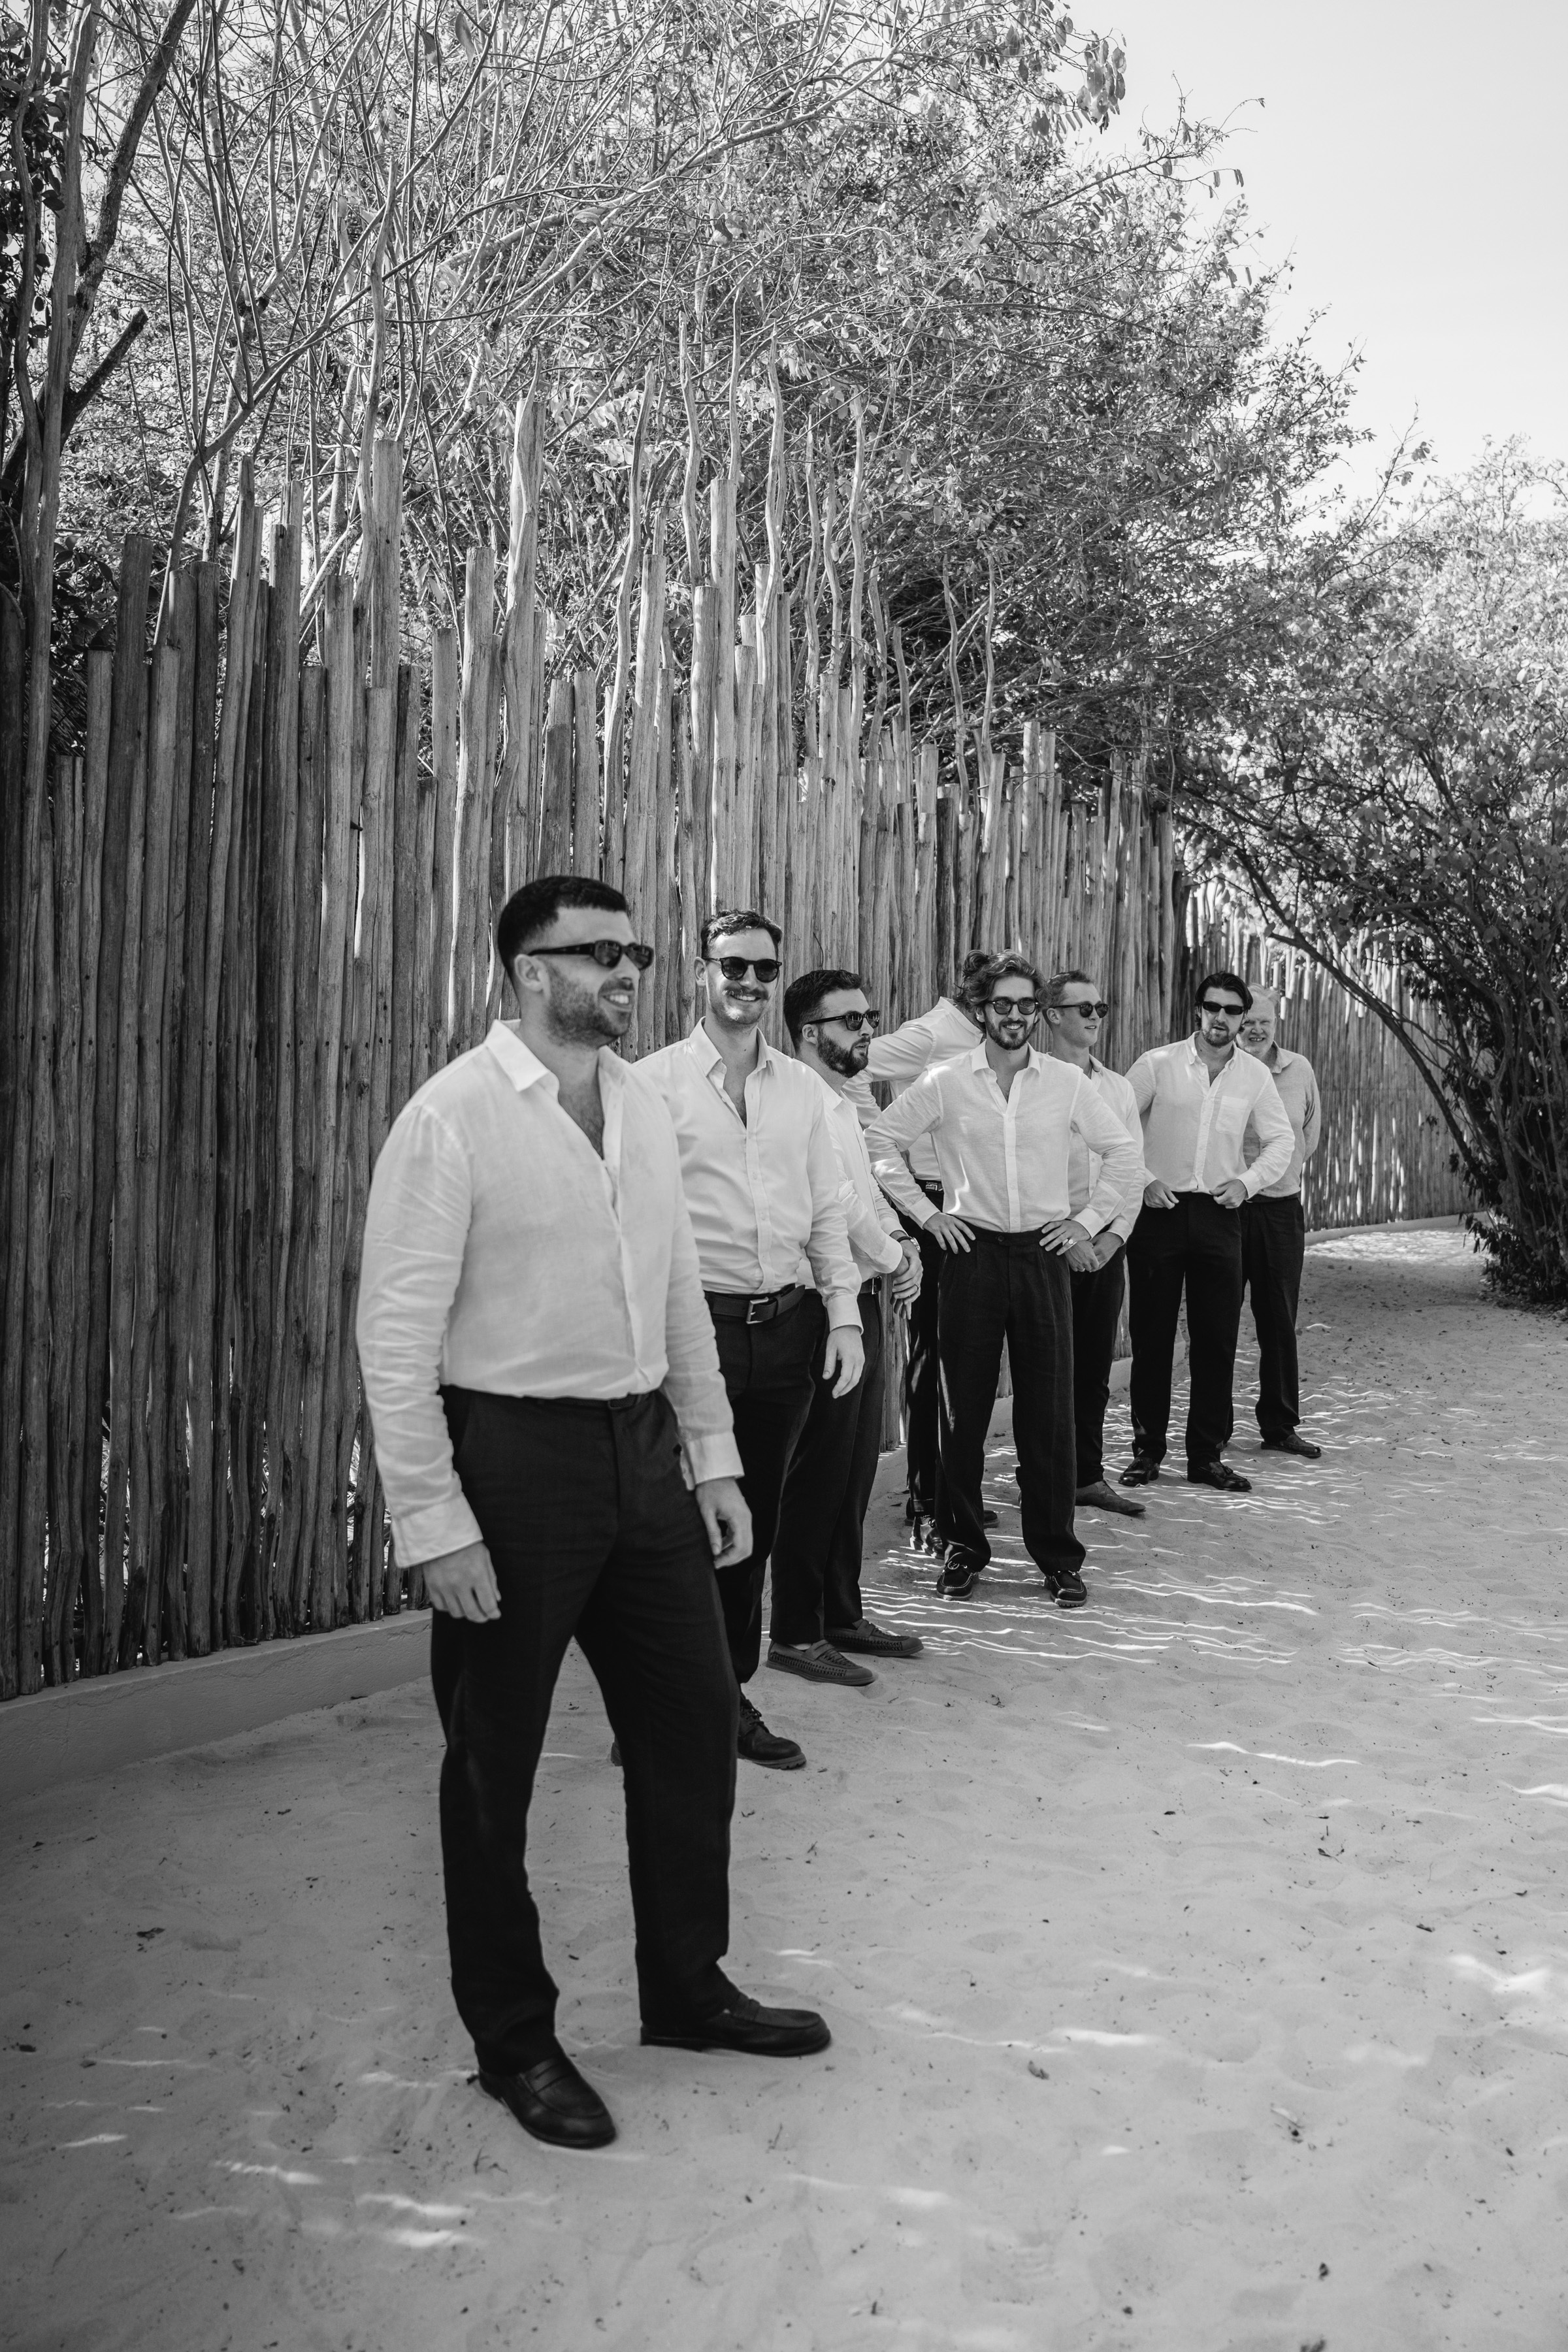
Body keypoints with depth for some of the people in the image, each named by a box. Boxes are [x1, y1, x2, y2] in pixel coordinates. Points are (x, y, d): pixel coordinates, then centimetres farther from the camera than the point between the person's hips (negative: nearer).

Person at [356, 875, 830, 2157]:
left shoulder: (645, 1106, 7)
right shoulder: (453, 1118, -13)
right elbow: (397, 1333, -15)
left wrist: (713, 1459, 10)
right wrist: (436, 1523, -17)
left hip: (642, 1447, 7)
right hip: (515, 1455, -6)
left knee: (694, 1717, 15)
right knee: (495, 1762, 9)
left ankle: (687, 1987, 37)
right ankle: (514, 2040, 29)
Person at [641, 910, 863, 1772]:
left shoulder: (802, 1088, 11)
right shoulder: (655, 1081, -4)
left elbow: (827, 1212, 14)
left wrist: (844, 1312, 6)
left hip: (786, 1324, 5)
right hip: (697, 1322, -5)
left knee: (755, 1522, 13)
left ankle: (730, 1695, 27)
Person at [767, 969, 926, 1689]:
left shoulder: (843, 1106, 16)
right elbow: (837, 1202, -21)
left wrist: (905, 1245, 2)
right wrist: (891, 1258, -7)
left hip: (863, 1302, 10)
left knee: (855, 1468, 16)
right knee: (817, 1473, -2)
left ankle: (843, 1615, 28)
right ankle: (795, 1634, 10)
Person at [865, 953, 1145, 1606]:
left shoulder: (1067, 1084, 4)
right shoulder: (946, 1082, 0)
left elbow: (1123, 1151, 12)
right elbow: (880, 1140, 5)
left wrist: (1088, 1219, 5)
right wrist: (923, 1212, 1)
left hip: (1042, 1255, 1)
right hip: (972, 1253, -1)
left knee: (1049, 1410, 2)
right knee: (963, 1406, 4)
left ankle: (1057, 1554, 13)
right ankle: (961, 1545, 18)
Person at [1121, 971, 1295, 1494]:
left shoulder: (1255, 1076, 6)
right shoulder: (1158, 1064, -3)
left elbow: (1280, 1140, 13)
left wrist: (1247, 1181, -2)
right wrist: (1141, 1180, -9)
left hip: (1218, 1214, 2)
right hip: (1159, 1210, -2)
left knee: (1217, 1338, 3)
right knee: (1151, 1335, 3)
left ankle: (1207, 1455, 14)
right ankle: (1147, 1449, 14)